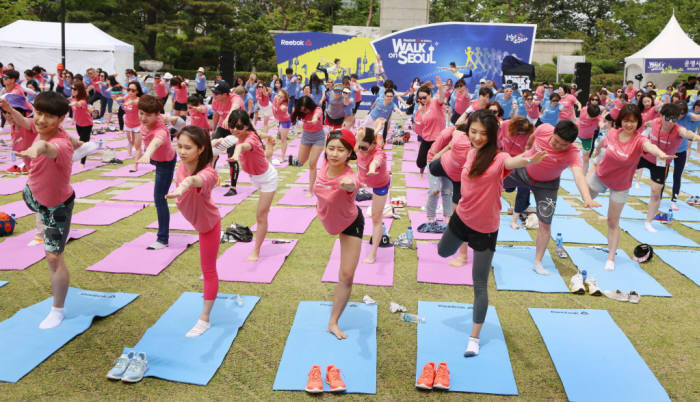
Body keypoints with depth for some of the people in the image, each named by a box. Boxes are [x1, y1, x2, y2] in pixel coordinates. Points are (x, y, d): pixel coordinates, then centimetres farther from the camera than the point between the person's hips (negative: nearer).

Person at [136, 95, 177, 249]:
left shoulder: (160, 131, -44)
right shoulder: (147, 120, -24)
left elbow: (156, 141, -69)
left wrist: (147, 154, -90)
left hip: (165, 163, -9)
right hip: (154, 157, 9)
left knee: (159, 198, -12)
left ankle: (163, 240, -6)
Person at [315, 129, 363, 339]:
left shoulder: (350, 178, -40)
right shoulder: (326, 162, -24)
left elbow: (352, 185, -66)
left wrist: (348, 185, -89)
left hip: (350, 225, -4)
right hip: (326, 218, 5)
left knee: (346, 277, -2)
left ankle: (333, 323, 15)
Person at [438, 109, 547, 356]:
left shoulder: (498, 158, -25)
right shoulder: (472, 153, -6)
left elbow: (512, 162, -50)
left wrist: (527, 161, -71)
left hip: (485, 229, -5)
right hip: (461, 218, 6)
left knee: (480, 285, 1)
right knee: (443, 252, 30)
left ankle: (474, 338, 14)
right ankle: (464, 241, 61)